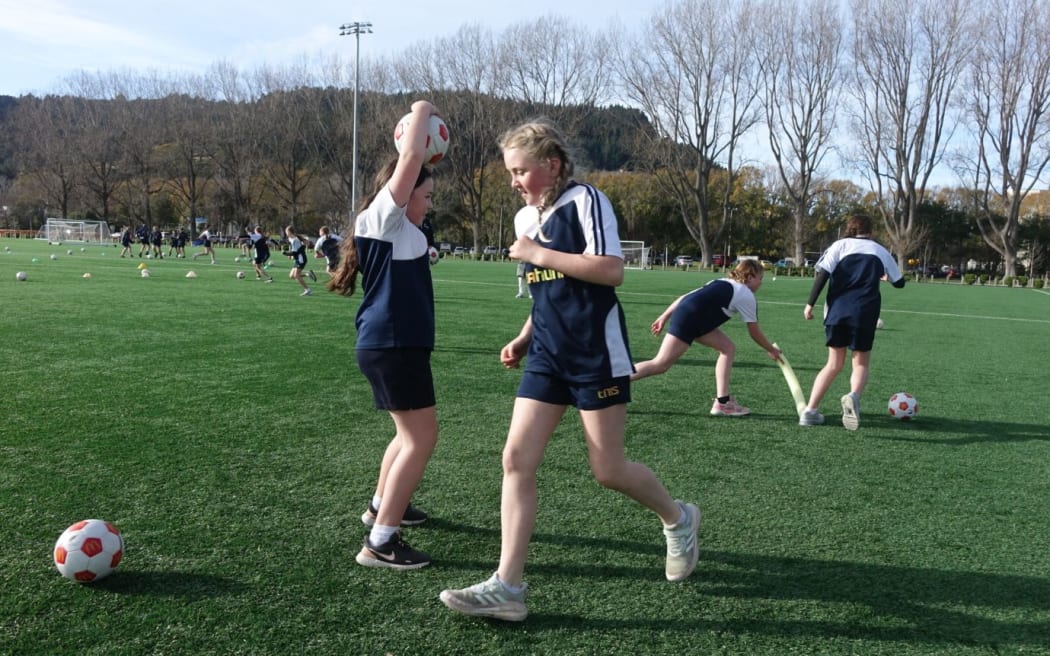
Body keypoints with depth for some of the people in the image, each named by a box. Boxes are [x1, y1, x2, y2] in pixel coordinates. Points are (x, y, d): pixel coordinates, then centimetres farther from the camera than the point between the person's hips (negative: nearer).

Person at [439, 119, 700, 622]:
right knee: (516, 459, -4)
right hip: (548, 355, 7)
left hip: (596, 354, -7)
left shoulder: (584, 199, -8)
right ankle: (507, 587, 0)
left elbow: (611, 270, -21)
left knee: (608, 470, 1)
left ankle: (678, 519, 31)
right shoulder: (525, 217, 14)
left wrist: (539, 254, -16)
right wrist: (524, 339, 13)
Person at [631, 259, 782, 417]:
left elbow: (684, 297, 20)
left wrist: (664, 317, 19)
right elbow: (755, 333, 14)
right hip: (688, 319, -9)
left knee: (728, 347, 13)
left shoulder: (723, 283, 26)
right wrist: (772, 350, 29)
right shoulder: (747, 296, 5)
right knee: (660, 365, -10)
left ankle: (722, 402, 10)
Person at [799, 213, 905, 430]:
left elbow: (822, 274, -5)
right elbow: (899, 282, 25)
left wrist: (810, 303, -2)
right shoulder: (880, 250, 14)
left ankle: (810, 410, 5)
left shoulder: (840, 245, 9)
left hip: (837, 310, 1)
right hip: (864, 313, -1)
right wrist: (884, 276, 46)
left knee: (835, 363, 14)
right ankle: (854, 396, -23)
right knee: (861, 362, 11)